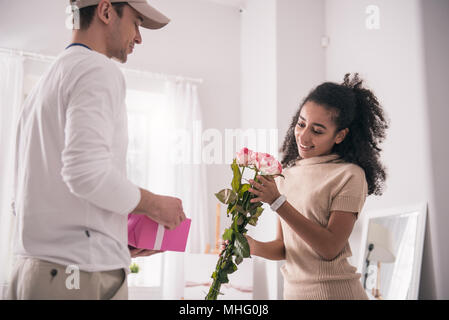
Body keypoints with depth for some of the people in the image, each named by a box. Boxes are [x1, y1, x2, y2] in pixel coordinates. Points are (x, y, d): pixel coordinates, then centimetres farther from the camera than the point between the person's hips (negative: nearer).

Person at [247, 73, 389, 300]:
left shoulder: (349, 176, -12)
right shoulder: (286, 176, 4)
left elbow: (330, 247, -18)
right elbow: (283, 247, 6)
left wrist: (277, 202, -22)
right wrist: (253, 246, -14)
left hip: (335, 290, -5)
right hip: (293, 289, 5)